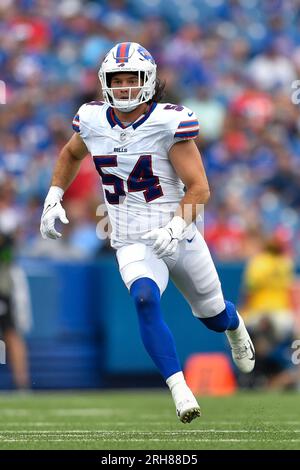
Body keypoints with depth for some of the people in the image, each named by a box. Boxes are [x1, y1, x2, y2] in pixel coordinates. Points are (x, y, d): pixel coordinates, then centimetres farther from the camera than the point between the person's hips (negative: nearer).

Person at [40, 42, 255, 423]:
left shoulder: (169, 123, -15)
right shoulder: (93, 121, -3)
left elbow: (199, 187, -14)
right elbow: (71, 154, 22)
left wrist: (176, 226, -28)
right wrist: (53, 199, 12)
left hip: (180, 239, -1)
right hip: (133, 245, 1)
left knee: (213, 316, 18)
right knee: (145, 300, -31)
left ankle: (234, 325, 59)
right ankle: (180, 391, -29)